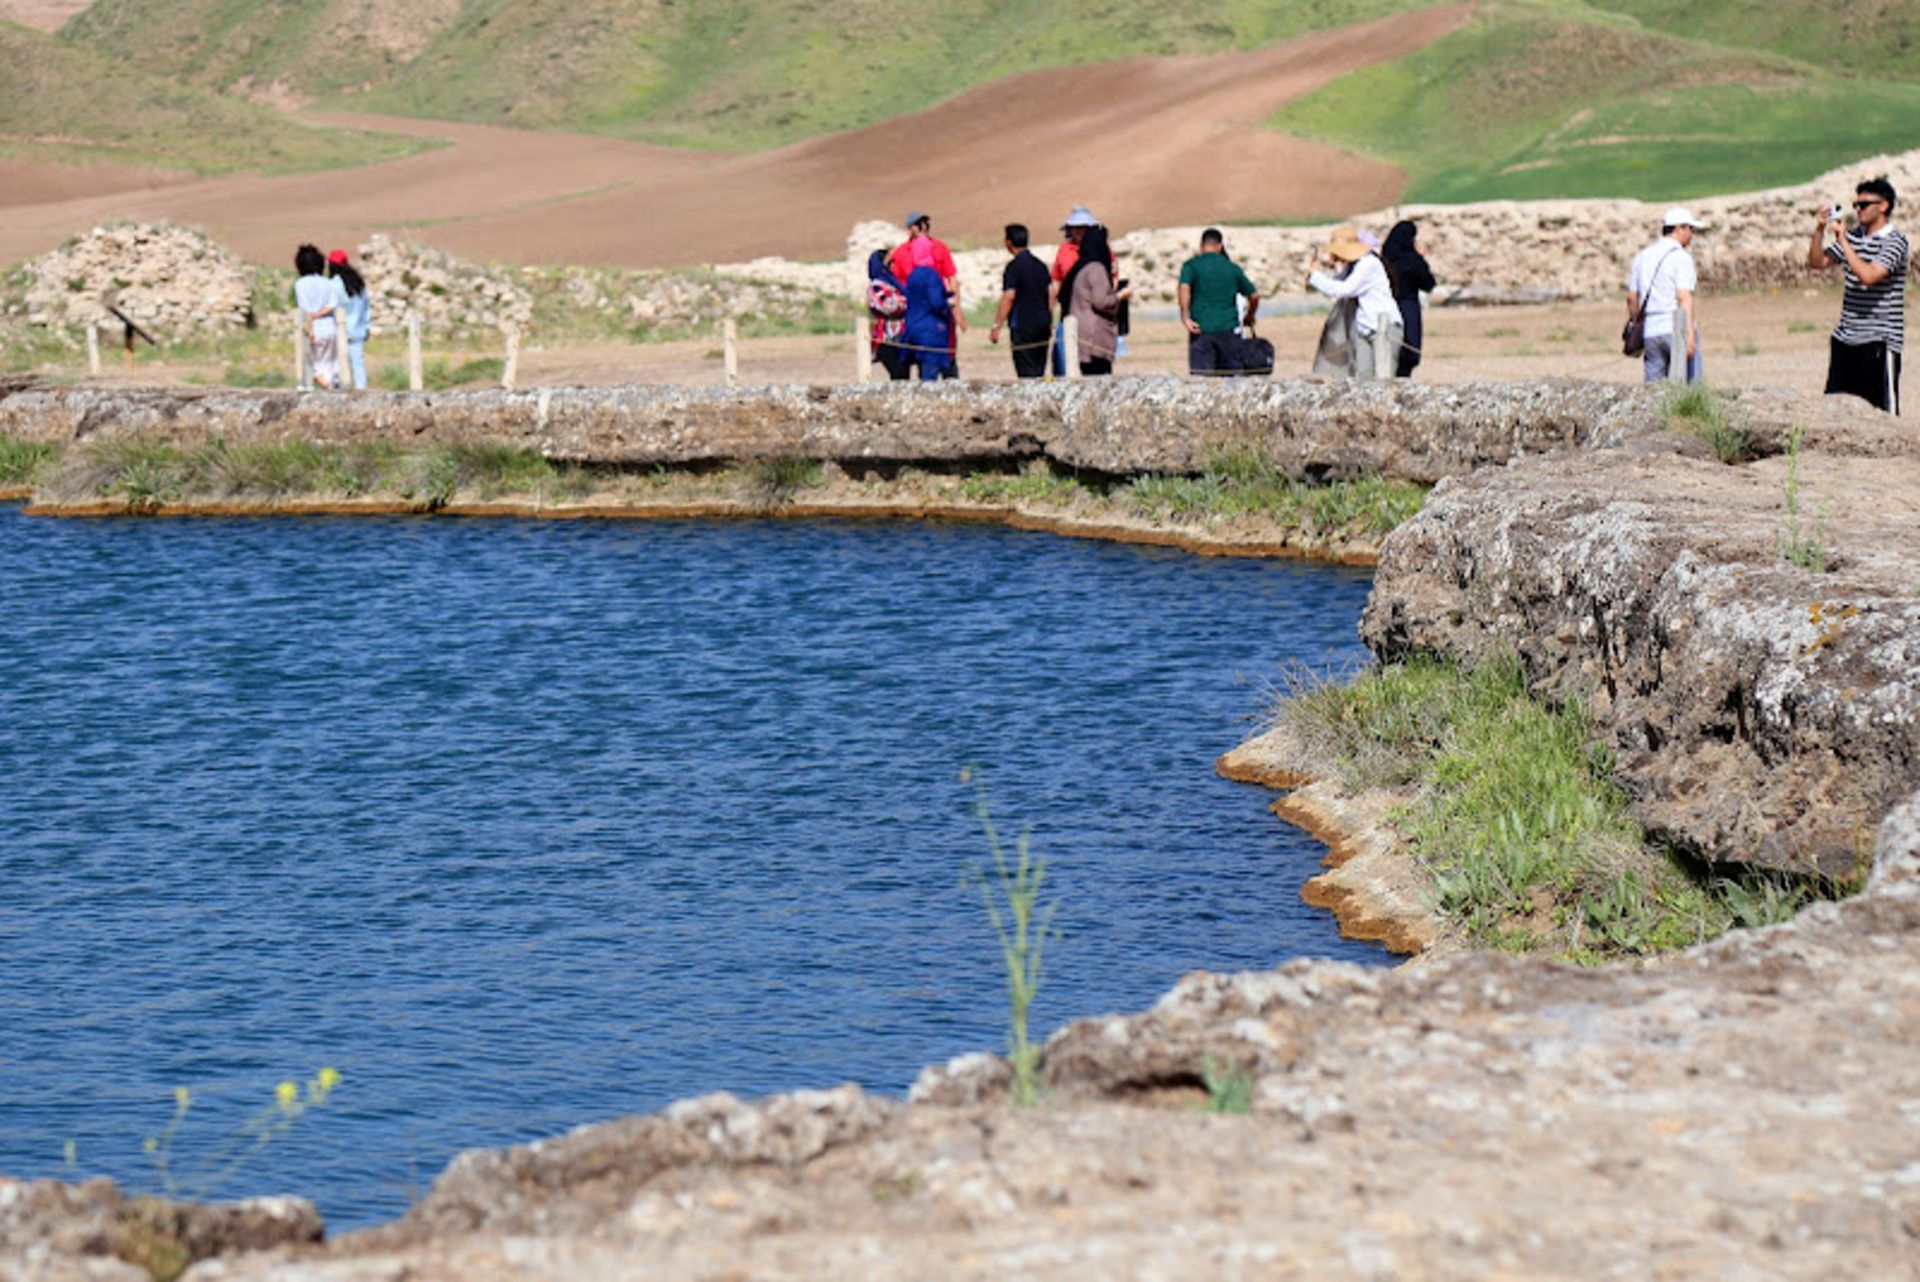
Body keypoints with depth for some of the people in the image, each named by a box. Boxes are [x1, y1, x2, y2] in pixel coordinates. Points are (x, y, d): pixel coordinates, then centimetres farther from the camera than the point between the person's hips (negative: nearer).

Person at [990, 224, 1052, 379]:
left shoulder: (1013, 266, -10)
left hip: (1023, 325, -7)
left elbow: (1009, 297, -15)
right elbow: (1051, 293, 14)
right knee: (1039, 370, 11)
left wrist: (996, 326, -13)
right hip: (1043, 325, 7)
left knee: (1026, 372, -6)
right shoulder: (1040, 265, 11)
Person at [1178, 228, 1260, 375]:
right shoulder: (1232, 268, 12)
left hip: (1201, 330, -2)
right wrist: (1249, 317, 35)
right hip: (1229, 329, 2)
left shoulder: (1191, 265, 4)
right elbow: (1254, 296, 18)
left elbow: (1184, 288, -15)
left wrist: (1185, 317, -14)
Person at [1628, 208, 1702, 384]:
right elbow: (1684, 297, -16)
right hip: (1677, 329, -6)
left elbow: (1632, 298, 16)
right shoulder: (1681, 257, -7)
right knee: (1691, 383, -3)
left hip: (1650, 331, 6)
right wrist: (1690, 334, -21)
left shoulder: (1642, 257, 14)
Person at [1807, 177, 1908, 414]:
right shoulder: (1854, 236, 11)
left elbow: (1869, 276, -23)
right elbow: (1817, 261, 17)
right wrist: (1820, 229, 1)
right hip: (1846, 337, 7)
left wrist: (1842, 240, -19)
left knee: (1882, 408, -5)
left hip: (1879, 341, -7)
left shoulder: (1894, 240, -10)